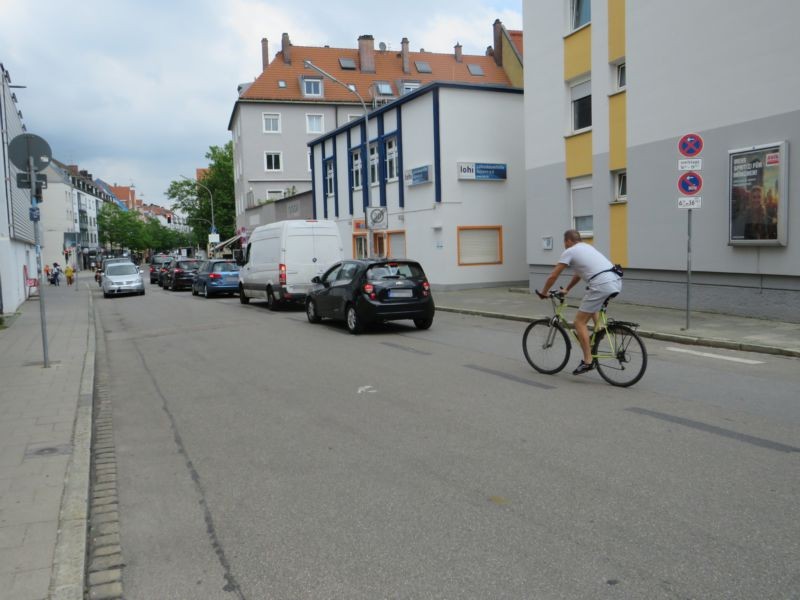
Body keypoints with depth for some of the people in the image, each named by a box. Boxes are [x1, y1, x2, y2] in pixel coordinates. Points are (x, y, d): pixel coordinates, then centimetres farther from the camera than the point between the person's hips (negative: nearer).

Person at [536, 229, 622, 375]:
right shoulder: (587, 247, 29)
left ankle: (587, 361, -1)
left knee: (580, 322, 2)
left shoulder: (570, 251, 6)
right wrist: (566, 290, 46)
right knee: (590, 305, 38)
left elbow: (553, 276, 8)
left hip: (602, 285, -8)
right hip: (616, 281, 8)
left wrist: (543, 293, 23)